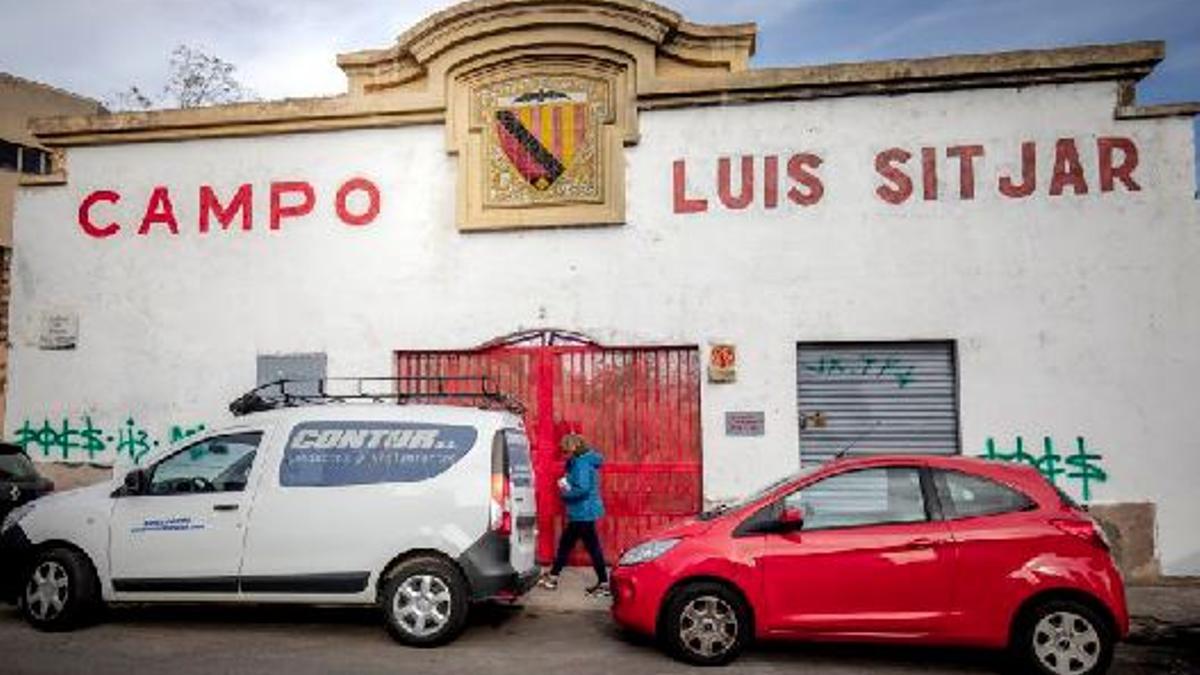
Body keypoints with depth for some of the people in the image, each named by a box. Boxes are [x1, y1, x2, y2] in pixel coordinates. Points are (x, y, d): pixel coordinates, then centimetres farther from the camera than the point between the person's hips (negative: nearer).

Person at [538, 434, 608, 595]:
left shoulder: (582, 464, -19)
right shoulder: (581, 461, 12)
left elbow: (583, 489, -27)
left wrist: (565, 493, -14)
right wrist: (566, 483, 3)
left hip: (584, 513, -11)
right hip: (580, 513, 11)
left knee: (592, 546, -3)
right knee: (565, 543, 17)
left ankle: (603, 583, 5)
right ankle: (553, 577, 27)